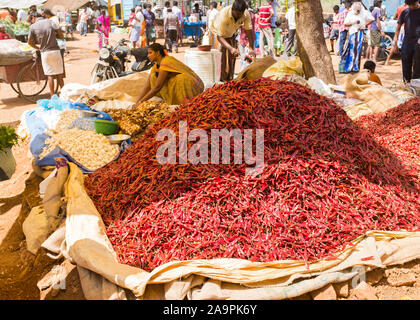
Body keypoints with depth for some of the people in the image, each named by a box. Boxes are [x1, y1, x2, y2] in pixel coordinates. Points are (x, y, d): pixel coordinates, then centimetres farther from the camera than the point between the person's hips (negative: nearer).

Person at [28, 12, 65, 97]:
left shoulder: (33, 27, -2)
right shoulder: (50, 22, 1)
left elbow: (30, 42, 7)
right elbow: (61, 36, -1)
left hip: (45, 53, -1)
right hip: (55, 51, 1)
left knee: (50, 76, 5)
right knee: (59, 75, 10)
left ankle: (53, 96, 7)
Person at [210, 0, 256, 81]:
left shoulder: (246, 14, -27)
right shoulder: (223, 15, -39)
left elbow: (249, 30, -21)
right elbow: (220, 37, -37)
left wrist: (251, 48, -34)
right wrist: (231, 48, -51)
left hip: (231, 35, 5)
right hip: (218, 34, -5)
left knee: (232, 57, 2)